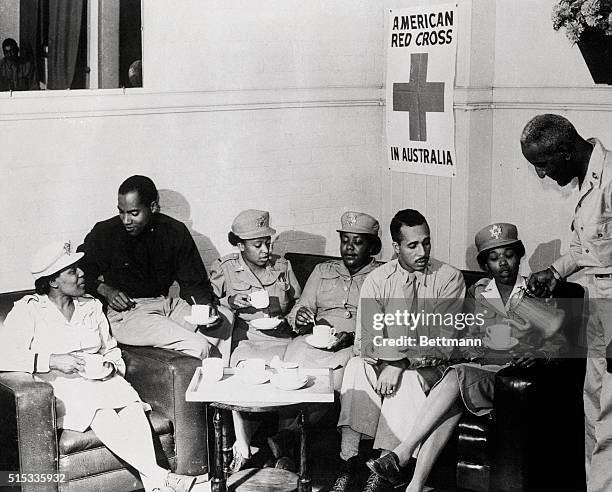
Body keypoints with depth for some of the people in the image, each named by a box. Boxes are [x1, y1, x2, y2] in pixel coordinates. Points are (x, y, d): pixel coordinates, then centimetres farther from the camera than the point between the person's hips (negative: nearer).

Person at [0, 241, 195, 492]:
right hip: (56, 386, -4)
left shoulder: (91, 306, 18)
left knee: (131, 405, -30)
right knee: (101, 414, -36)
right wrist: (53, 360, -20)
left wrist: (109, 366, -3)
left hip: (98, 380, 4)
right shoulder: (28, 310, 1)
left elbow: (112, 352, 22)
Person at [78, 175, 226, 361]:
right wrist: (104, 290, -9)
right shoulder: (104, 233, -3)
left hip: (165, 303, 5)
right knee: (197, 347, -25)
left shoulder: (175, 232, 4)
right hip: (124, 312, -4)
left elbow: (194, 283, 9)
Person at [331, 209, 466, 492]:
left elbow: (442, 340, -11)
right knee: (355, 368, -29)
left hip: (427, 366, -2)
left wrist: (401, 364, -23)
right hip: (381, 362, 2)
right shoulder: (376, 280, 3)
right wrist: (389, 361, -26)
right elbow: (366, 339, -6)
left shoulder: (449, 278, -3)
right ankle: (349, 463, -29)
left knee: (408, 381, -34)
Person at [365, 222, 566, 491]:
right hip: (485, 369, 3)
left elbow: (560, 342, 6)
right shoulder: (476, 294, 20)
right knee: (453, 401, -34)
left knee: (455, 378, -32)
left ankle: (402, 453, -36)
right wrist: (485, 354, -9)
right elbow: (466, 342, 14)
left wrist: (538, 355, -16)